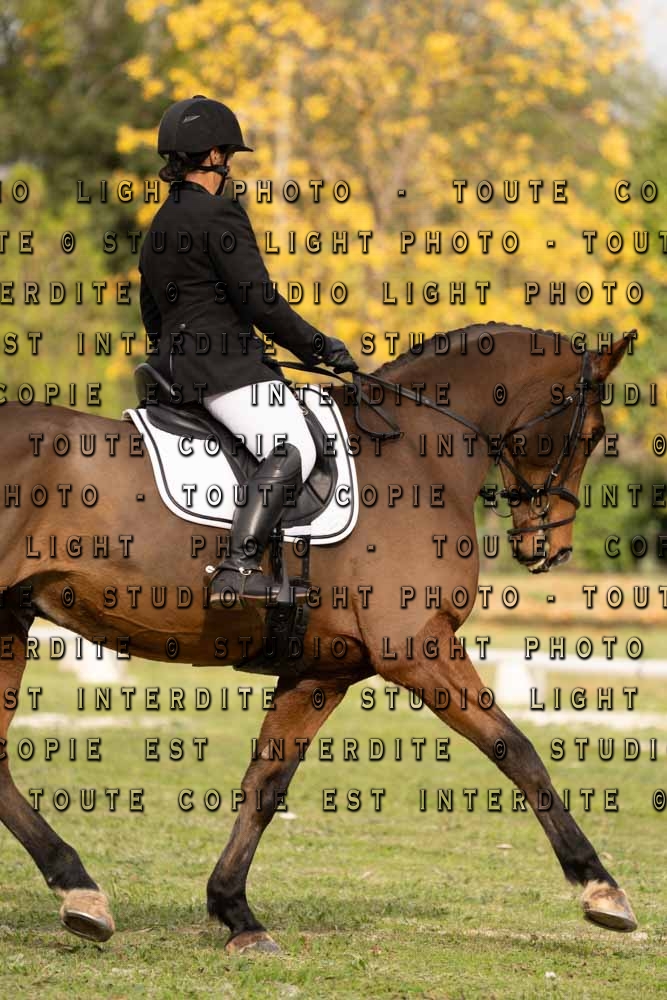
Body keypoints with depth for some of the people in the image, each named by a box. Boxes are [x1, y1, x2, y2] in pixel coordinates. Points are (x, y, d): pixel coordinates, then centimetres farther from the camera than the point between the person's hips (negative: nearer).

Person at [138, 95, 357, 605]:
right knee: (292, 450, -21)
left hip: (177, 364, 11)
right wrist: (321, 347, -6)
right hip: (226, 365, -11)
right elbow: (261, 302, -16)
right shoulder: (220, 214, -11)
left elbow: (152, 316, 28)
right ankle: (238, 569, -35)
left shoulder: (160, 225, 20)